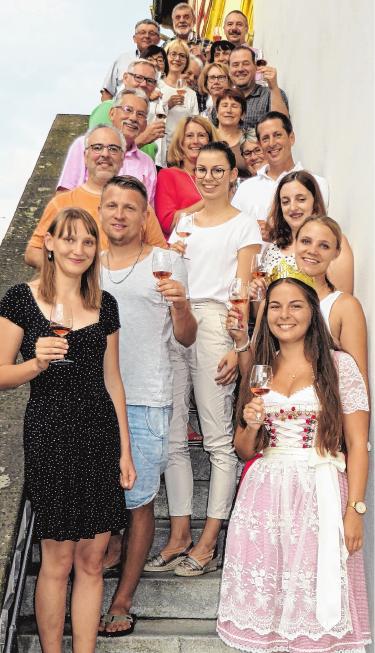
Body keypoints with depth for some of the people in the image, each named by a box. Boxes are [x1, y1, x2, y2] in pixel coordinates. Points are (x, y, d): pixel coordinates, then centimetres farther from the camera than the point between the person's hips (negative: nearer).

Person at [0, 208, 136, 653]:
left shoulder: (104, 304, 9)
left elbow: (112, 380, 12)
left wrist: (124, 450, 10)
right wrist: (38, 361, -22)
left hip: (100, 435, 4)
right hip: (49, 436, -4)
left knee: (92, 561, 9)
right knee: (57, 561, 4)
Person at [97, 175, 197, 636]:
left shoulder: (166, 262, 2)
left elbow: (186, 339, 2)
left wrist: (180, 305, -16)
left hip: (145, 401, -3)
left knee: (138, 502, 2)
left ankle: (122, 599, 15)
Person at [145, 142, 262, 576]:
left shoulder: (244, 225, 6)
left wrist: (238, 347, -12)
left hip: (214, 325, -5)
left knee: (218, 438, -4)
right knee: (172, 437, 4)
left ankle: (207, 545, 3)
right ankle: (179, 537, 12)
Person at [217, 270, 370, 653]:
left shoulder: (339, 365, -1)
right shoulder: (258, 369, 10)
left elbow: (357, 444, -4)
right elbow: (243, 451, 13)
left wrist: (355, 508, -12)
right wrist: (251, 426, -8)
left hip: (321, 495, -3)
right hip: (264, 496, 3)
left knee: (316, 603, 1)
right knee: (262, 601, 7)